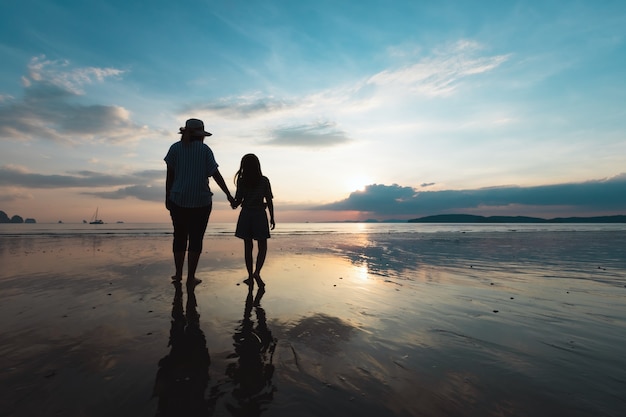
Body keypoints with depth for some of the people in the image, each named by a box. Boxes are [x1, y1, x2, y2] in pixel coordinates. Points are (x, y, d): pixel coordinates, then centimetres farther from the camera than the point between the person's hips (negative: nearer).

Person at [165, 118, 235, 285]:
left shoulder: (175, 148, 1)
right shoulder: (205, 150, -3)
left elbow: (170, 175, 0)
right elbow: (216, 175, -5)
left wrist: (168, 197, 8)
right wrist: (228, 195, 1)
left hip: (178, 200, 2)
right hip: (201, 201, -2)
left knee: (180, 236, 16)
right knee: (196, 238, 6)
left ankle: (178, 273, 23)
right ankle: (191, 277, 10)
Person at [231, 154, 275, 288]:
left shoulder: (242, 181, -4)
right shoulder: (264, 181, -5)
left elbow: (238, 200, -4)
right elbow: (269, 201, -4)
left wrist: (233, 204, 18)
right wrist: (272, 217, 5)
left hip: (245, 215, 2)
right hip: (260, 216, -1)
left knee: (248, 247, 10)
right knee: (262, 247, 8)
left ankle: (250, 277, 14)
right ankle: (257, 272, -10)